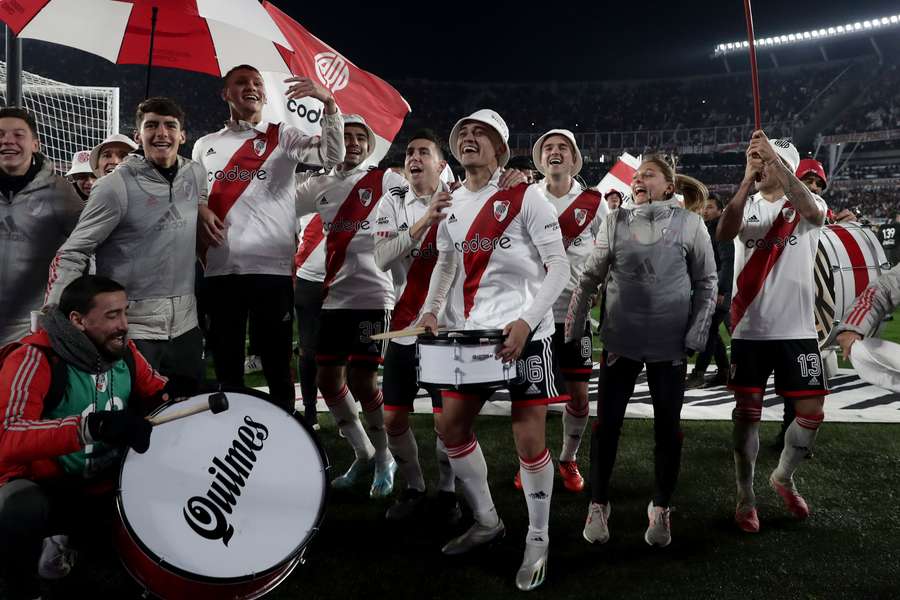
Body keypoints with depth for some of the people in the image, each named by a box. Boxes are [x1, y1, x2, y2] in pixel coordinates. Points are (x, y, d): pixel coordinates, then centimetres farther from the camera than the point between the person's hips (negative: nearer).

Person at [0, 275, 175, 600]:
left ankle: (72, 538, 19)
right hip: (42, 487, -7)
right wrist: (93, 425, -49)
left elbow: (157, 391, 14)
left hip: (107, 486, 7)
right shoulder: (34, 359, -23)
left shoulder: (124, 351, -2)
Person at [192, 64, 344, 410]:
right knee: (226, 368, 10)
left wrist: (328, 102, -20)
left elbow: (333, 155, -8)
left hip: (271, 267, -3)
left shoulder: (283, 137, 7)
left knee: (277, 366, 1)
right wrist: (199, 212, -1)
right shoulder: (206, 145, 17)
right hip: (220, 269, 3)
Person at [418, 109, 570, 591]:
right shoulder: (452, 204, 9)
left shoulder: (525, 197, -10)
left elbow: (559, 267, -12)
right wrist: (430, 310, 6)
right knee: (452, 425, 9)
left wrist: (526, 321, -23)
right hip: (474, 330, 7)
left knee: (528, 438, -5)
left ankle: (538, 540, 14)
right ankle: (486, 520, 28)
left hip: (527, 331, -7)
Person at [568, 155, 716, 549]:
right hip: (620, 340, 1)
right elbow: (590, 278, 7)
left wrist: (696, 334, -6)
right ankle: (598, 504, 19)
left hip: (670, 343, -1)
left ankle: (661, 509, 23)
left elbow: (706, 283, 2)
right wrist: (572, 330, 5)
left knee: (667, 427, 7)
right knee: (607, 423, 3)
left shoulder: (689, 224, -1)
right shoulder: (615, 223, 3)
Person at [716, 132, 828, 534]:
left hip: (797, 329, 0)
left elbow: (814, 213, -25)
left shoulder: (806, 204, 1)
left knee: (812, 411, 2)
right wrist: (748, 176, -25)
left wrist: (773, 160, -32)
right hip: (749, 329, 0)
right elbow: (723, 234, -17)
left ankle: (784, 477, 27)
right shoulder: (747, 204, 5)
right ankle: (745, 497, 15)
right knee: (747, 412, 3)